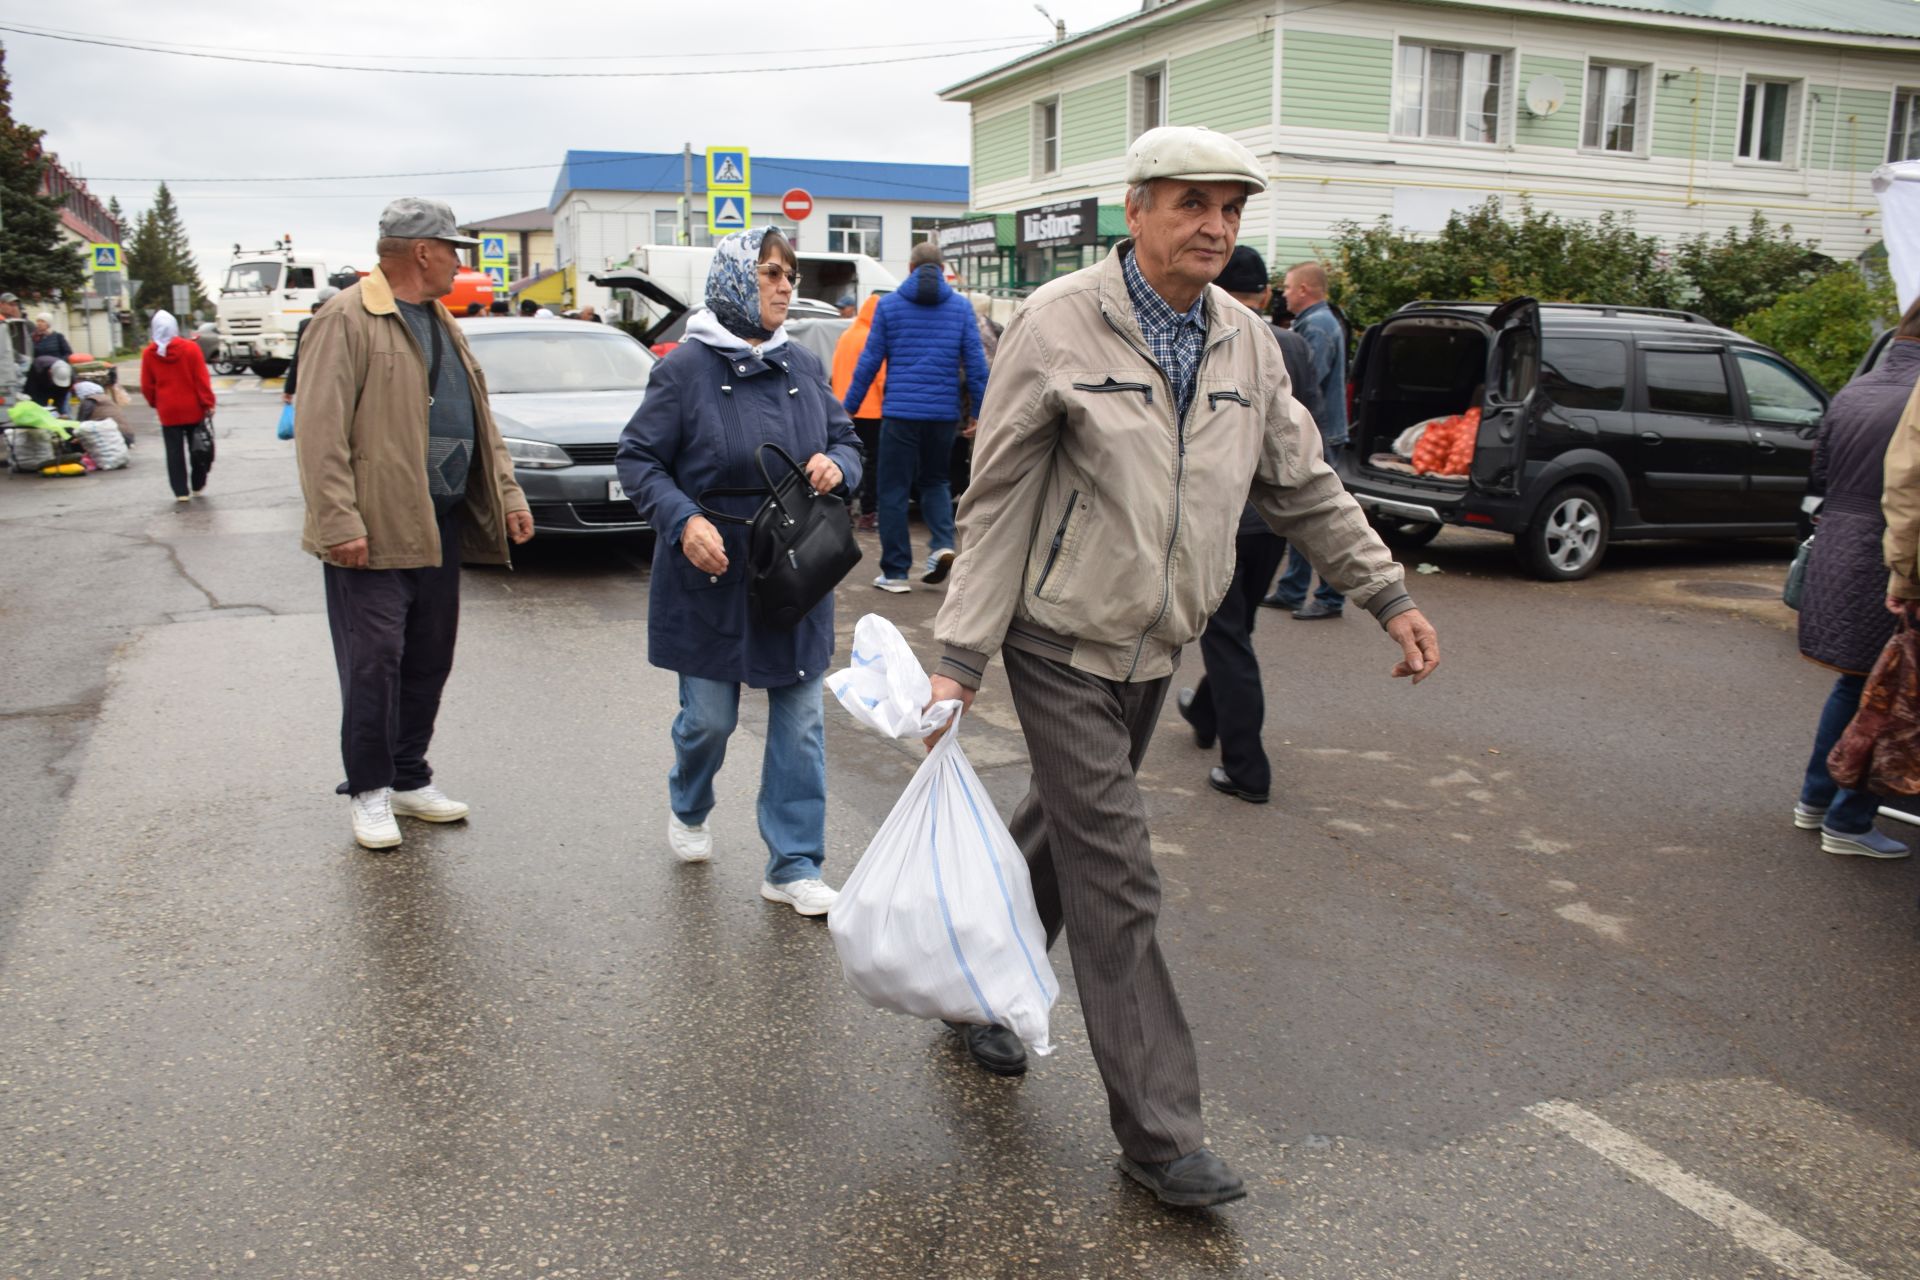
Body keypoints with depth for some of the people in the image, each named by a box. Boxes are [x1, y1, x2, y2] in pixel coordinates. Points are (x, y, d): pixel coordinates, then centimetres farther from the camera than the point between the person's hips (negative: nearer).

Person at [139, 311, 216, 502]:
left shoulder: (149, 354, -3)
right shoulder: (190, 348, -8)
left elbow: (146, 386, 3)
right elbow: (202, 379, -9)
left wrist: (155, 404, 19)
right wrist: (208, 403, -4)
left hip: (168, 410, 1)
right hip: (193, 408, -1)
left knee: (174, 452, 5)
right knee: (197, 447, 13)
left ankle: (181, 491, 4)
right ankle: (197, 486, 19)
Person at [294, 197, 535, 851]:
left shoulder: (441, 323, 18)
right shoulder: (346, 320, -9)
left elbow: (479, 420, 21)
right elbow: (321, 432, -15)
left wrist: (507, 493, 13)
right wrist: (340, 524, -20)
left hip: (441, 525, 8)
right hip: (375, 532, -8)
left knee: (429, 662, 13)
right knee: (374, 664, -1)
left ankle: (410, 780, 26)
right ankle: (369, 791, 13)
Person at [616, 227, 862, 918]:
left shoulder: (805, 366, 5)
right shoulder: (685, 368, -8)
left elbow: (847, 440, 15)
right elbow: (637, 459, -5)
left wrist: (837, 463, -9)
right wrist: (683, 521, -20)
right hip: (713, 578, -4)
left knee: (801, 720, 3)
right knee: (709, 715, 9)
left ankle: (794, 867, 13)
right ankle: (688, 810, 42)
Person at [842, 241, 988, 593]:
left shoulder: (889, 304, 2)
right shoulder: (960, 306, 5)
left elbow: (869, 361, 1)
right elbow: (976, 363, 3)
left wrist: (848, 407, 8)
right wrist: (978, 412, 11)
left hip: (900, 412, -2)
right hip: (944, 413, 2)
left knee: (893, 491, 5)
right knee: (936, 480, 22)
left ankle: (895, 572, 7)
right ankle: (942, 544, 0)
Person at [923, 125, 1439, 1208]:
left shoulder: (1246, 344, 4)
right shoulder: (1058, 325, -12)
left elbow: (1306, 488, 14)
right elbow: (999, 503, -10)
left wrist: (1391, 597, 12)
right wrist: (961, 657, -13)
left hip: (1158, 647, 6)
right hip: (1065, 645, -6)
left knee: (1065, 830, 18)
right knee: (1117, 882, -5)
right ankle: (1160, 1131, 5)